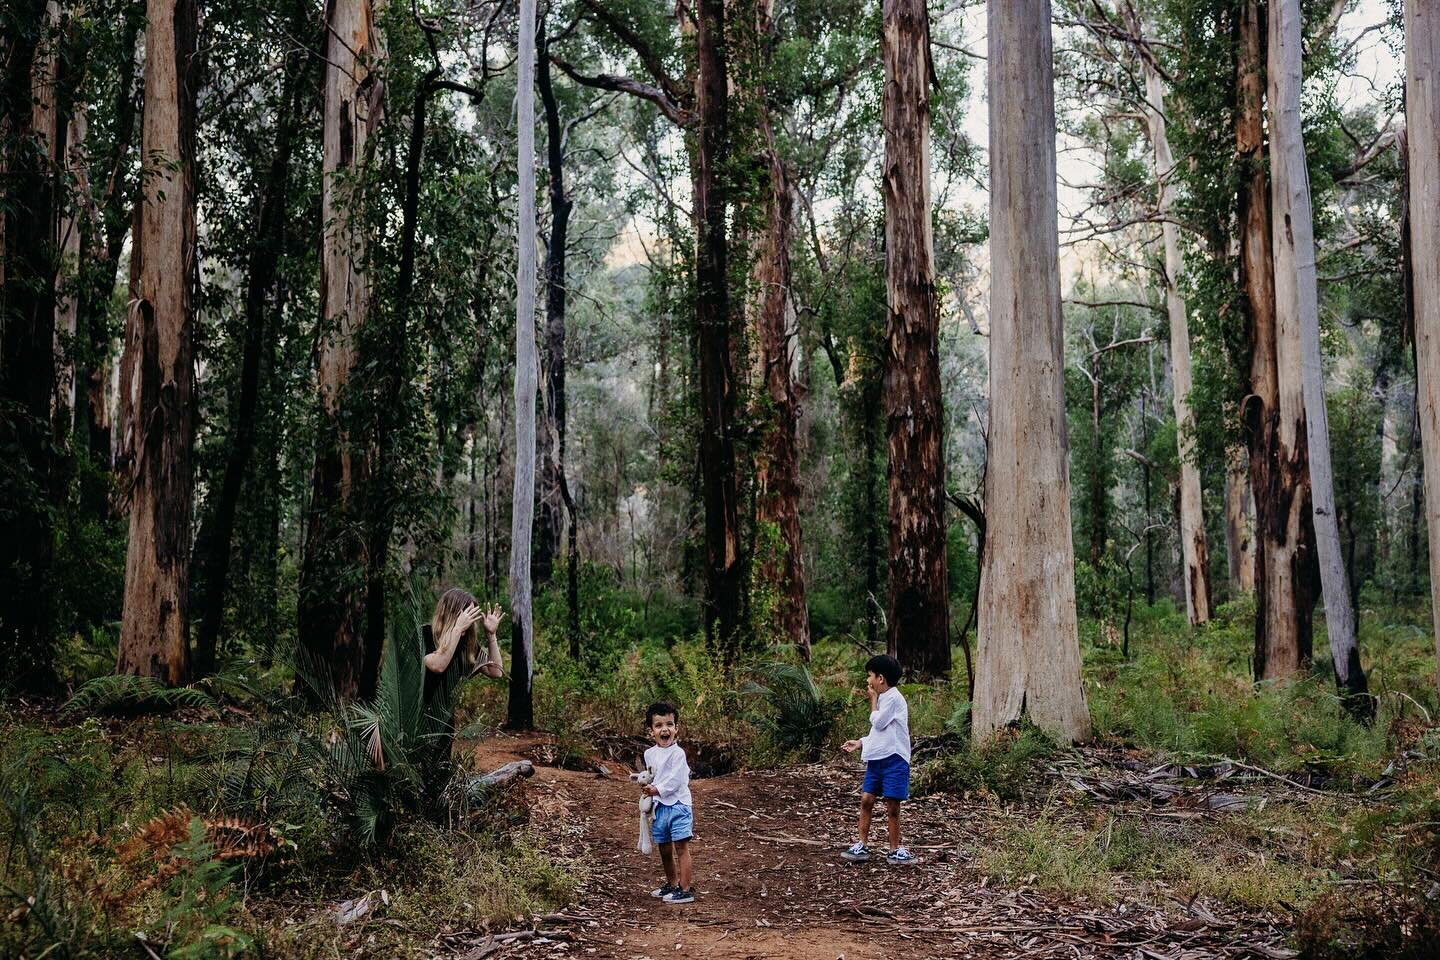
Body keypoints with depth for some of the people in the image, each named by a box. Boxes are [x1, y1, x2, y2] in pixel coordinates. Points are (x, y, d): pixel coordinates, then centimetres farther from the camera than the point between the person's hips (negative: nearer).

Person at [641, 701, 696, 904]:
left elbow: (675, 780, -20)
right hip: (660, 807, 7)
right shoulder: (649, 754, 8)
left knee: (681, 848, -5)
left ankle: (686, 889, -1)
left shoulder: (677, 753, -15)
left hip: (678, 805, -7)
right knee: (664, 849, 17)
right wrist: (646, 782, 4)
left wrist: (656, 790, -19)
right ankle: (671, 884, 33)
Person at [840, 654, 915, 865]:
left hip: (894, 759, -9)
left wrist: (873, 699, -4)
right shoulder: (883, 698, 16)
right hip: (876, 758, 9)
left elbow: (878, 723, -14)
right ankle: (863, 846, 10)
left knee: (892, 806, -1)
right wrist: (860, 743, 12)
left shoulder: (893, 698, -12)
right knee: (866, 800, 5)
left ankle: (895, 850, 9)